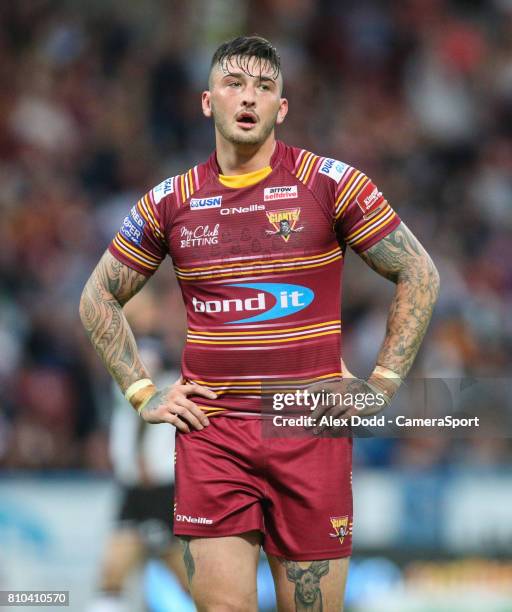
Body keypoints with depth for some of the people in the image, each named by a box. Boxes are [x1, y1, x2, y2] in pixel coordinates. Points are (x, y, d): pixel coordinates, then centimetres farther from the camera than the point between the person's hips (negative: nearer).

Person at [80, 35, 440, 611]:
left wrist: (381, 385, 1)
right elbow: (99, 298, 19)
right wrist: (141, 392, 9)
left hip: (312, 429, -1)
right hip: (209, 432, 1)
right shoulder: (170, 202, 7)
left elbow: (419, 274, 7)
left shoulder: (329, 183, 1)